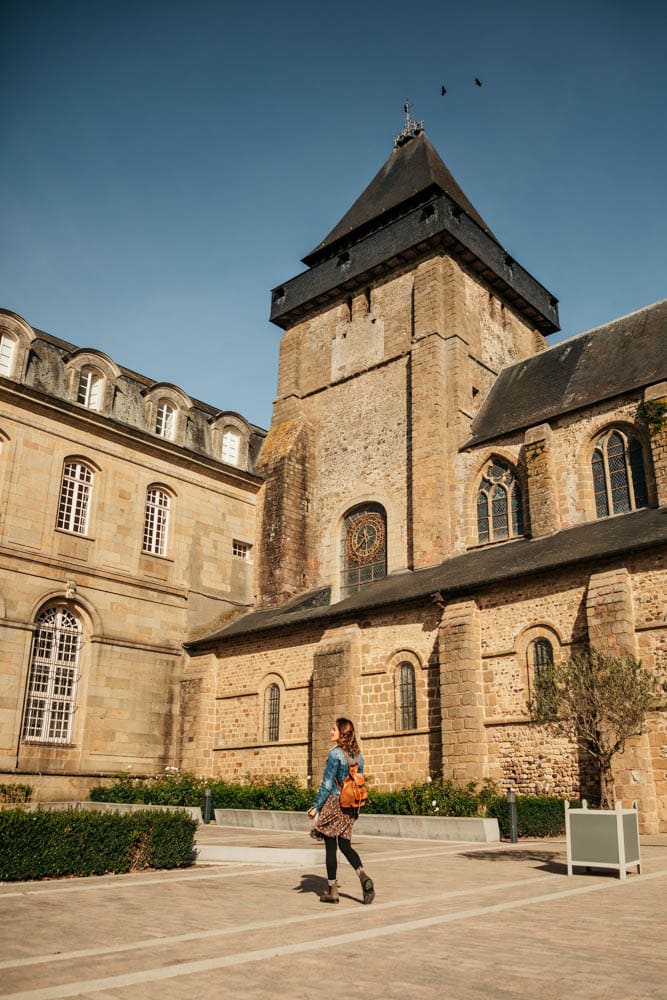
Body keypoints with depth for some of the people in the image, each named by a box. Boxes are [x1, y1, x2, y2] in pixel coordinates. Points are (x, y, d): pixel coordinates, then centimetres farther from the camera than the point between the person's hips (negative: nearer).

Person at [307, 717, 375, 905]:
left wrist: (315, 806, -10)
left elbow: (327, 784, -15)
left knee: (330, 846, 4)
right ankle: (363, 877, -7)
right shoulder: (358, 755, 8)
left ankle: (332, 890, 10)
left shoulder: (335, 753, -13)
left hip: (333, 803, -7)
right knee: (345, 846, 14)